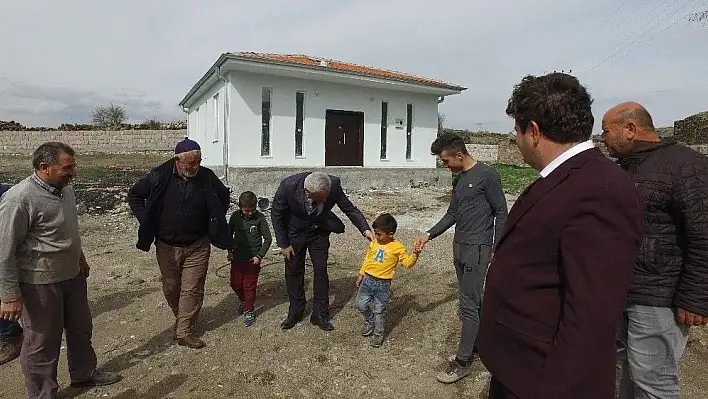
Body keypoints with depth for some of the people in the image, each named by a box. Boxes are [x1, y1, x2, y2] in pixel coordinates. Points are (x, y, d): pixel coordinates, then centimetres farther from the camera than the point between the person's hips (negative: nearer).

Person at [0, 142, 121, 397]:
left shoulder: (65, 189, 3)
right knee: (42, 343, 10)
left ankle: (84, 373, 43)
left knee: (81, 329, 22)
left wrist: (80, 260, 24)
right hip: (40, 285, -8)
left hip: (72, 276, 8)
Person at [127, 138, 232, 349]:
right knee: (171, 288, 15)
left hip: (197, 246, -1)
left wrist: (215, 223, 4)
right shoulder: (159, 177, -11)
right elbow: (135, 195, 4)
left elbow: (224, 196, 10)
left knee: (193, 289, 0)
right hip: (167, 246, 1)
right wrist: (146, 222, -4)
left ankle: (184, 331, 12)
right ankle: (182, 320, 39)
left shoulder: (207, 178, -9)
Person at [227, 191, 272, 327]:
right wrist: (230, 250, 8)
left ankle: (249, 311, 21)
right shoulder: (235, 216, -3)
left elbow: (268, 238, -7)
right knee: (235, 284, 15)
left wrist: (259, 256, -12)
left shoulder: (260, 218, -12)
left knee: (249, 286, 3)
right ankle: (243, 300, 43)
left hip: (252, 259, -4)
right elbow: (229, 233, 12)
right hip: (237, 257, 4)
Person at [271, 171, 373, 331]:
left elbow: (350, 208, -14)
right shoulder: (288, 185, -33)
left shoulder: (334, 185, -29)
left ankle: (320, 315, 19)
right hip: (294, 233, 0)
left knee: (321, 271, 2)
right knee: (293, 272, 9)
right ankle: (295, 313, 29)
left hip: (319, 232, 1)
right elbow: (276, 214, -16)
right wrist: (283, 244, -12)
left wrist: (365, 230, -27)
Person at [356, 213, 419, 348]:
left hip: (383, 284, -4)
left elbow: (408, 263, -11)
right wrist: (361, 274, 15)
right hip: (368, 280, 4)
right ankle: (370, 322, 38)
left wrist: (415, 253, -28)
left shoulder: (397, 247, -11)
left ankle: (378, 334, 27)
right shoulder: (374, 243, 1)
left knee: (379, 310, 6)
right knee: (361, 304, 10)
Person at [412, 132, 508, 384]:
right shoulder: (459, 180, 13)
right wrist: (428, 235, 11)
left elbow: (501, 213, -9)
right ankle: (477, 344, 30)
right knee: (472, 299, 16)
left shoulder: (487, 175, -11)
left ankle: (463, 362, 6)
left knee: (468, 304, -3)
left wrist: (497, 249, -12)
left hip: (477, 248, -8)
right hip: (459, 246, 8)